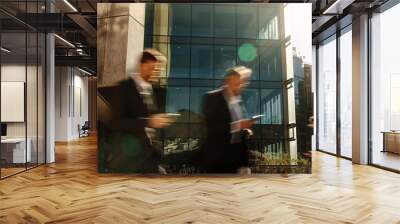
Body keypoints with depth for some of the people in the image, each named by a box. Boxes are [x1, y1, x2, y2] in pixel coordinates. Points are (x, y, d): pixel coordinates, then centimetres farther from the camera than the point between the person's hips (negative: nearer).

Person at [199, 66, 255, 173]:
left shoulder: (237, 99, 12)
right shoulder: (211, 97, -10)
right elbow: (210, 127, -20)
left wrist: (244, 129, 1)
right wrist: (236, 125, -24)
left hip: (235, 153, 6)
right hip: (217, 155, -6)